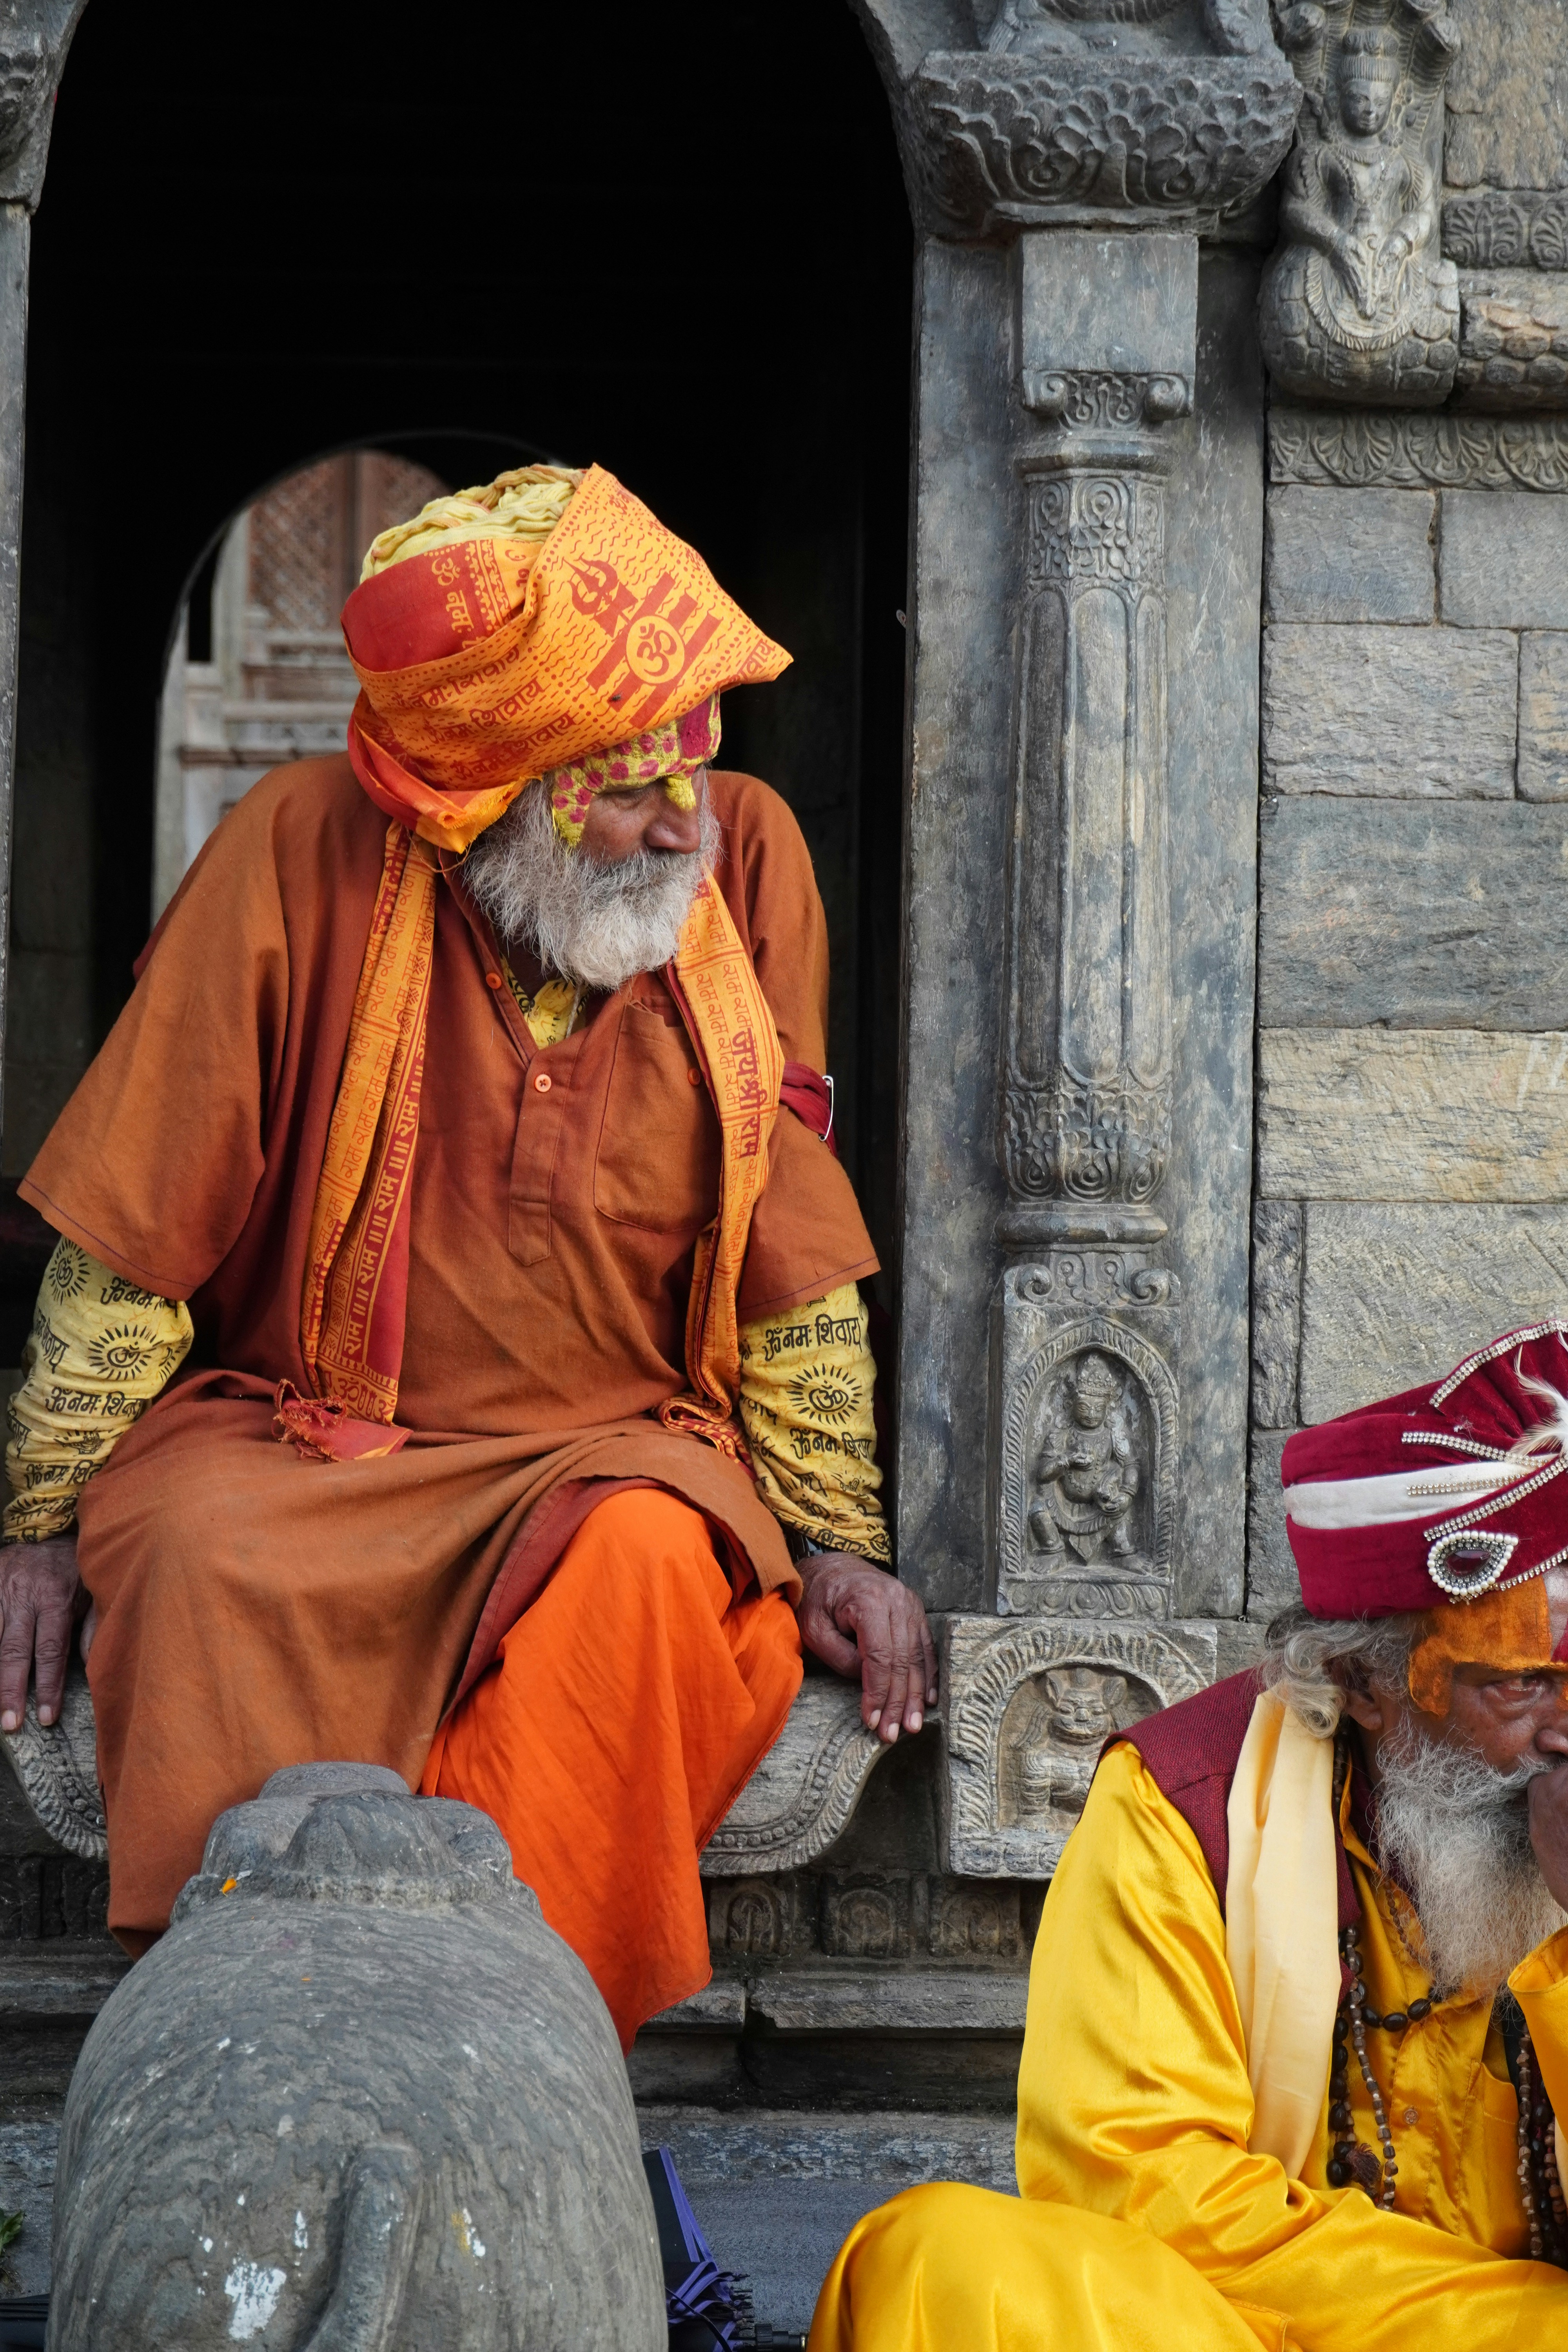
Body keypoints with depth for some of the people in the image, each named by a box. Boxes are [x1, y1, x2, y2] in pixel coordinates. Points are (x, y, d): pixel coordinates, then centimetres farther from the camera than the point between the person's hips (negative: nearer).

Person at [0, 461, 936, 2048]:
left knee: (648, 1557, -33)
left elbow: (799, 1260, 6)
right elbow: (130, 1235, -3)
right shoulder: (304, 855, -9)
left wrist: (837, 1539, 1)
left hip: (618, 1451, 1)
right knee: (198, 1562, -33)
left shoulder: (747, 861, -2)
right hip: (296, 1441, -1)